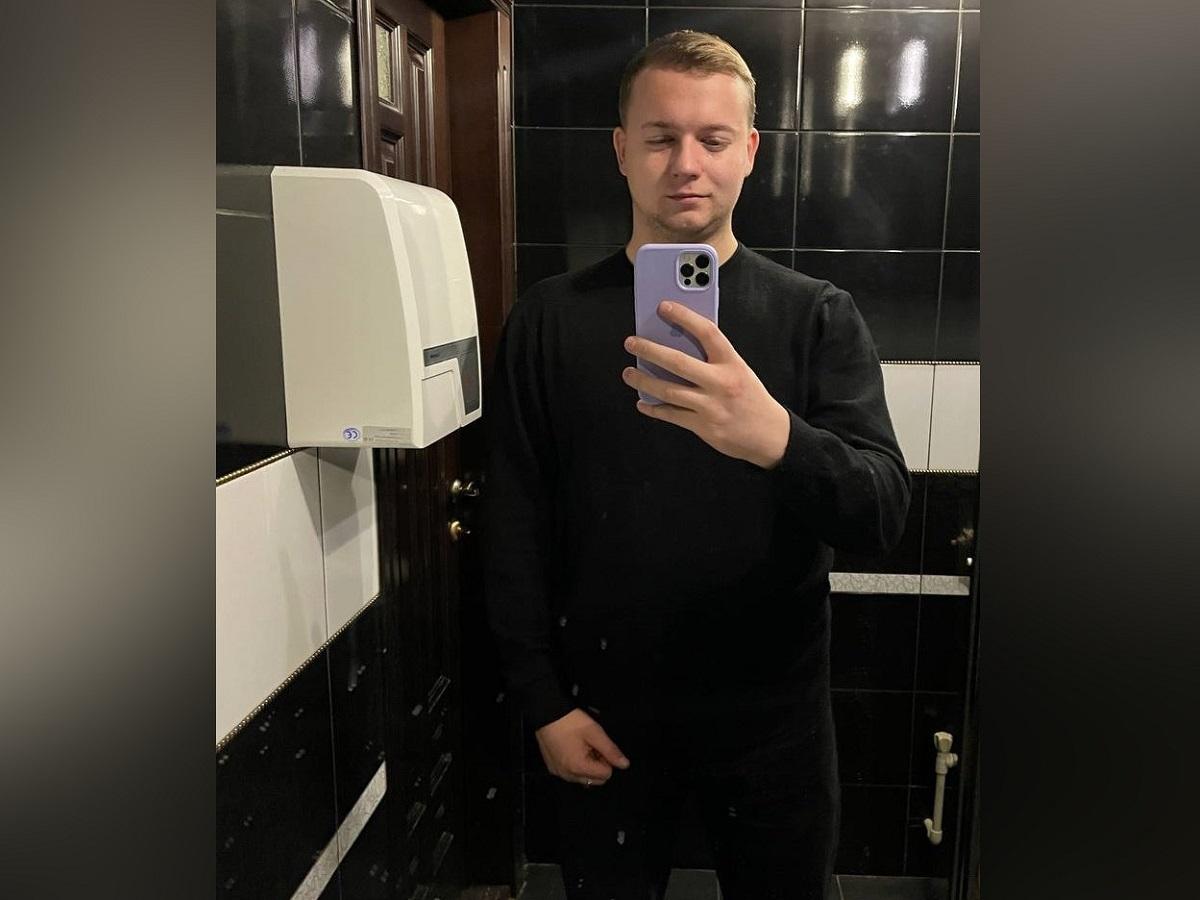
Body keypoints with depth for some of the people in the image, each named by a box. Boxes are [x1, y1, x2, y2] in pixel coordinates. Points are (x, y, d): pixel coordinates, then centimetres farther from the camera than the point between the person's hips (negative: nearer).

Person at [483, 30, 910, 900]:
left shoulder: (819, 316, -5)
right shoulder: (549, 320, -4)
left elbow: (885, 513, -15)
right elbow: (516, 527, -2)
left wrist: (775, 437, -35)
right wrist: (544, 700, -5)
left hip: (773, 709, 0)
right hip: (604, 709, 0)